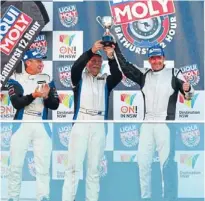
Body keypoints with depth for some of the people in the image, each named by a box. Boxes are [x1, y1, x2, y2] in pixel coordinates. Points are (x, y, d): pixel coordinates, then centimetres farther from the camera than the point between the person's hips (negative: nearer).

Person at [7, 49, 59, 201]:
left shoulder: (47, 79, 10)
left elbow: (55, 105, 6)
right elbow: (16, 103, -10)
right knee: (16, 164, 1)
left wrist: (47, 96, -14)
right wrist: (33, 96, -25)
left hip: (42, 126, 2)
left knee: (43, 166, 0)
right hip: (22, 125, -2)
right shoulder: (16, 79, 2)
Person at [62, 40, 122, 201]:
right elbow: (76, 67, -12)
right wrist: (91, 51, -23)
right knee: (74, 165, -5)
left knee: (94, 167, 5)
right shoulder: (80, 77, 9)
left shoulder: (105, 81, 14)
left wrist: (111, 58, -18)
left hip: (99, 126, 2)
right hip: (81, 124, -2)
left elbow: (118, 76, -5)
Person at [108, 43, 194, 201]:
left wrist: (188, 89, -30)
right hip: (147, 124, 5)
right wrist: (115, 47, -3)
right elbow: (125, 66, 6)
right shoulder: (144, 75, 13)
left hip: (165, 124, -5)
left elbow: (189, 95, -6)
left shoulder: (174, 73, 1)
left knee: (167, 163, -8)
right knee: (143, 161, 8)